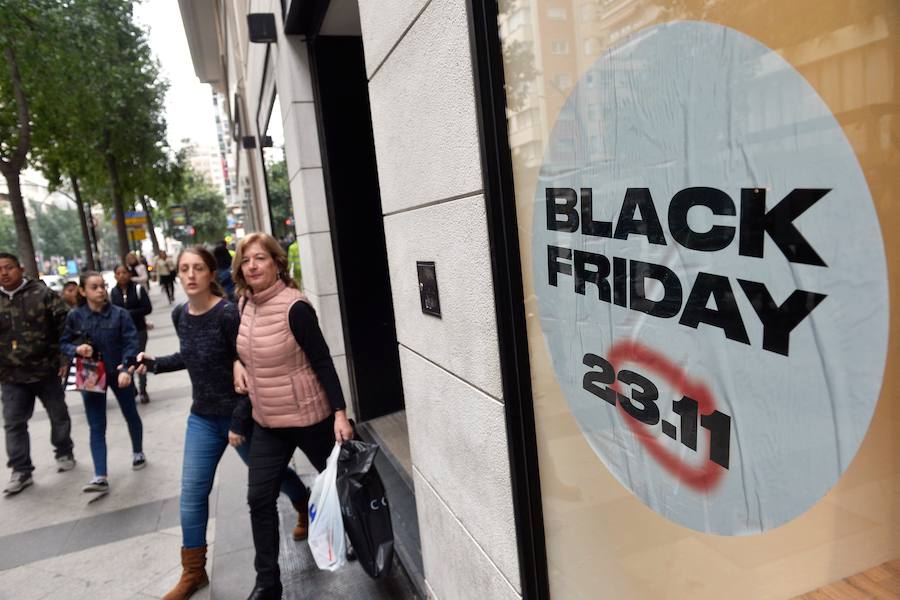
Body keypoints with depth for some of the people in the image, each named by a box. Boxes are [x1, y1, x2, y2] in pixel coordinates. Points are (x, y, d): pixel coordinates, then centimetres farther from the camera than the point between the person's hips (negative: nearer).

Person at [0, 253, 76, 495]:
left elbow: (64, 325, -9)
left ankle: (64, 454, 31)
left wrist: (64, 357, -13)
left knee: (59, 415, 12)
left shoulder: (42, 293, -7)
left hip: (46, 369, -2)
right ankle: (21, 470, 14)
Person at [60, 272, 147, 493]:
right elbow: (63, 343, 5)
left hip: (118, 373, -1)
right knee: (96, 427, 0)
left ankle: (138, 452, 41)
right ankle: (100, 477, 0)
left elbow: (131, 343, -15)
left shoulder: (120, 314, -12)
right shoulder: (75, 316, -6)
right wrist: (76, 349, -18)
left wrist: (126, 369, -29)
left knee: (131, 416, 17)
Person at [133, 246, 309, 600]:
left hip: (240, 414, -6)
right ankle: (193, 571, 22)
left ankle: (306, 509, 45)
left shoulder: (228, 314, -22)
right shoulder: (180, 315, -1)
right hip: (202, 417, 6)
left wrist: (240, 421, -19)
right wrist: (155, 364, 3)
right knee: (192, 492, 6)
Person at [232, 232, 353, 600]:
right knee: (260, 498, 5)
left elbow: (322, 362, -20)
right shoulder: (245, 303, 0)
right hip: (266, 421, 6)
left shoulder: (294, 307, -22)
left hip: (308, 417, -6)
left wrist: (340, 412, -24)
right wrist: (237, 363, 0)